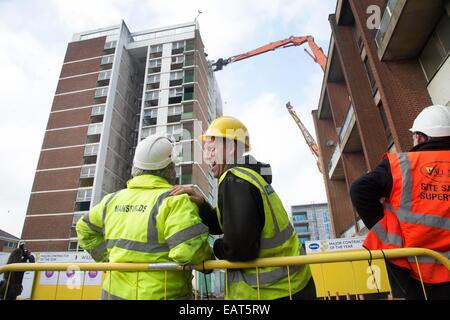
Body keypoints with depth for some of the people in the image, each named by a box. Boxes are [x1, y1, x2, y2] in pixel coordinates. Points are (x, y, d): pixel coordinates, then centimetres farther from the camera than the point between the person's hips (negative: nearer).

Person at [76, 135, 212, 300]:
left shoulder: (113, 199, 5)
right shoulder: (174, 200, -17)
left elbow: (84, 229, 19)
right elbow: (189, 249, -26)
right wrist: (208, 261, -6)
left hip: (115, 291, 6)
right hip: (160, 294, -5)